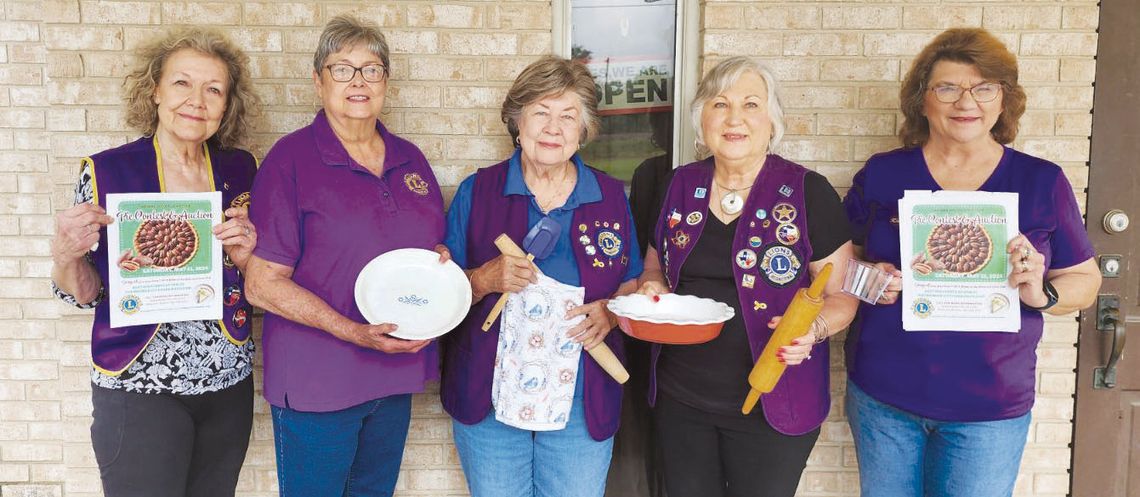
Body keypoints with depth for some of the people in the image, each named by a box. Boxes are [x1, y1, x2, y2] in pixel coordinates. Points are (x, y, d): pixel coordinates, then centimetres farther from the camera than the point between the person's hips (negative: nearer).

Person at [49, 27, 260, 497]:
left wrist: (245, 255, -12)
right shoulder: (107, 171, -8)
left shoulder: (240, 169, 0)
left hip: (229, 384, 3)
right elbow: (84, 294, 0)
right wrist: (67, 255, -20)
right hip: (139, 387, -3)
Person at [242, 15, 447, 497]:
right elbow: (263, 284, -13)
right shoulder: (290, 159, -9)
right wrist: (352, 332, -23)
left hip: (396, 374, 5)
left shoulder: (410, 160, 8)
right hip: (315, 382, -5)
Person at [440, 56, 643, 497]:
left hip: (582, 403, 1)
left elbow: (633, 287, 9)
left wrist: (609, 312, -12)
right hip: (489, 398, 0)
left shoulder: (610, 197, 3)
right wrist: (486, 279, -19)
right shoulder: (476, 192, -1)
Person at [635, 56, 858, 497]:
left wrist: (814, 327, -24)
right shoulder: (679, 186, 3)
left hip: (773, 406, -3)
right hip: (680, 400, 4)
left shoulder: (808, 192, -8)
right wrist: (651, 289, -6)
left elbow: (842, 295, -4)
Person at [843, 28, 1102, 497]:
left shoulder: (1043, 182, 0)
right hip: (882, 396, 1)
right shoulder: (881, 174, 0)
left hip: (989, 408, 0)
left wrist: (1041, 292, -15)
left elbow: (1085, 280, 6)